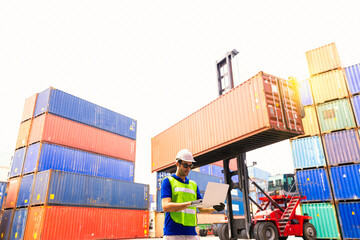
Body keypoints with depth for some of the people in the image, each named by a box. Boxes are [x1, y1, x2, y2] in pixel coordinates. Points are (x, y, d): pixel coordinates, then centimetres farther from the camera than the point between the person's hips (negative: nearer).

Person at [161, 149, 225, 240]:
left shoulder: (193, 184, 19)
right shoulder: (168, 181, 2)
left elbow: (201, 209, 18)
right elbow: (166, 207, -11)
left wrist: (214, 208, -4)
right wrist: (190, 203, -21)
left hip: (192, 233, 5)